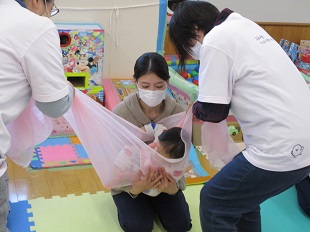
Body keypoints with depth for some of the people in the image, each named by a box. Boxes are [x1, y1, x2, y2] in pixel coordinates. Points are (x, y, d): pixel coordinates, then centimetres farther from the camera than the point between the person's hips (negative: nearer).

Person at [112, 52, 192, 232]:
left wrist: (174, 187, -33)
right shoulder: (120, 113, -26)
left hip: (165, 180, 2)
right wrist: (134, 188, -38)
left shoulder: (178, 113, -21)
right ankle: (125, 203, 18)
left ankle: (155, 202, 26)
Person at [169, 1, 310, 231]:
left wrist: (196, 109, 12)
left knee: (214, 202, 7)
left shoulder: (215, 40, -11)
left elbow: (213, 110, -9)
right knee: (242, 194, 26)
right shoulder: (243, 25, 16)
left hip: (282, 147, -9)